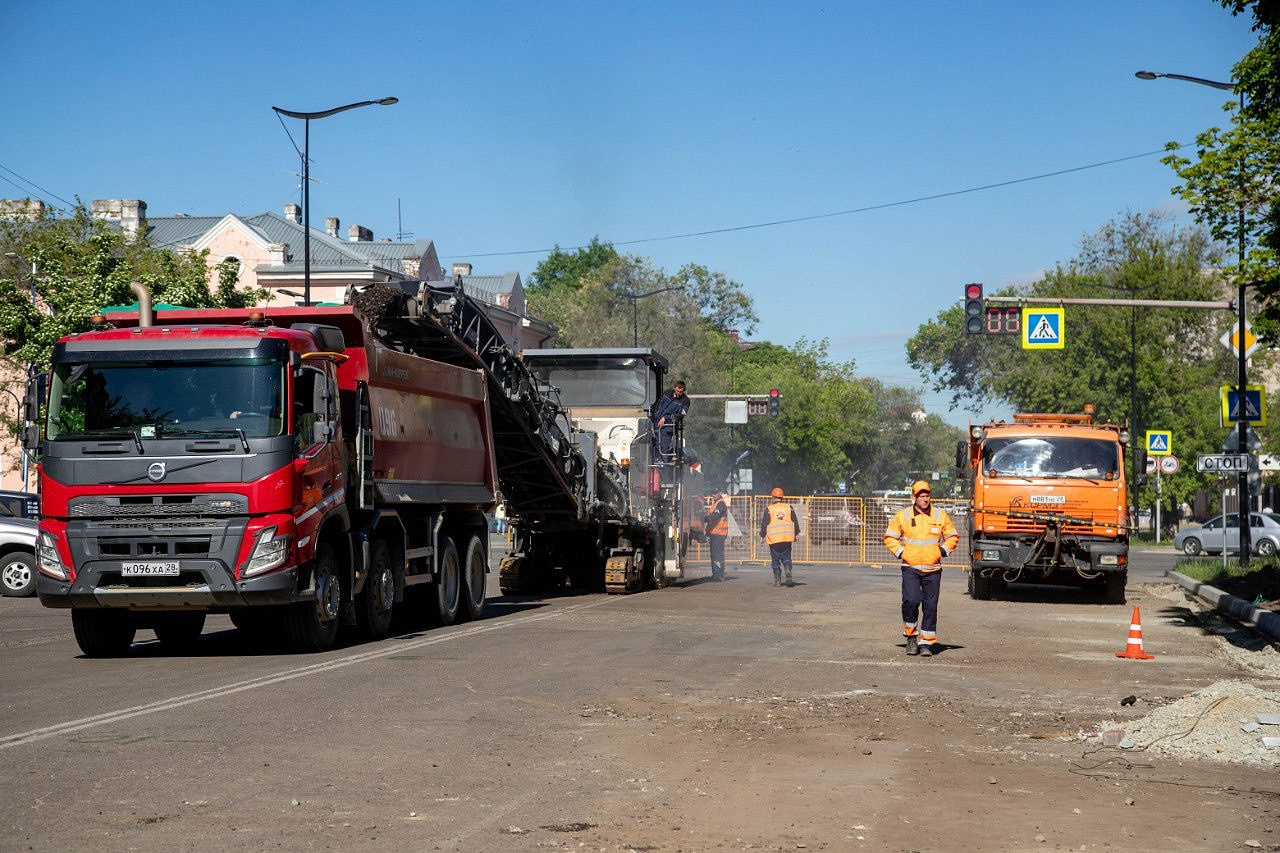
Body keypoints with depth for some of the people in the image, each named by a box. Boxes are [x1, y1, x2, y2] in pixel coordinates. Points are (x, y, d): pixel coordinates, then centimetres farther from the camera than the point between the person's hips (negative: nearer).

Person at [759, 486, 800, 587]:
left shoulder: (770, 509, -3)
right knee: (786, 557, 11)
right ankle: (788, 573, -14)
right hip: (787, 538, 2)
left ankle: (777, 580, 7)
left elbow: (764, 524, -3)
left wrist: (762, 536, 6)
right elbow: (795, 521, 9)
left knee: (776, 559, 7)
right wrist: (797, 534, 17)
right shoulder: (789, 507, 5)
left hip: (774, 538, -2)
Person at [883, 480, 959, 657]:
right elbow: (889, 537, 10)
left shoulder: (940, 515, 4)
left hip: (933, 570, 2)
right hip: (910, 568, -1)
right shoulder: (903, 515, 1)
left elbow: (953, 537, 16)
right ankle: (911, 635, 3)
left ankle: (926, 642, 11)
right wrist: (900, 552, -2)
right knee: (911, 601, -18)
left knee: (930, 606, 1)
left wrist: (943, 551, 1)